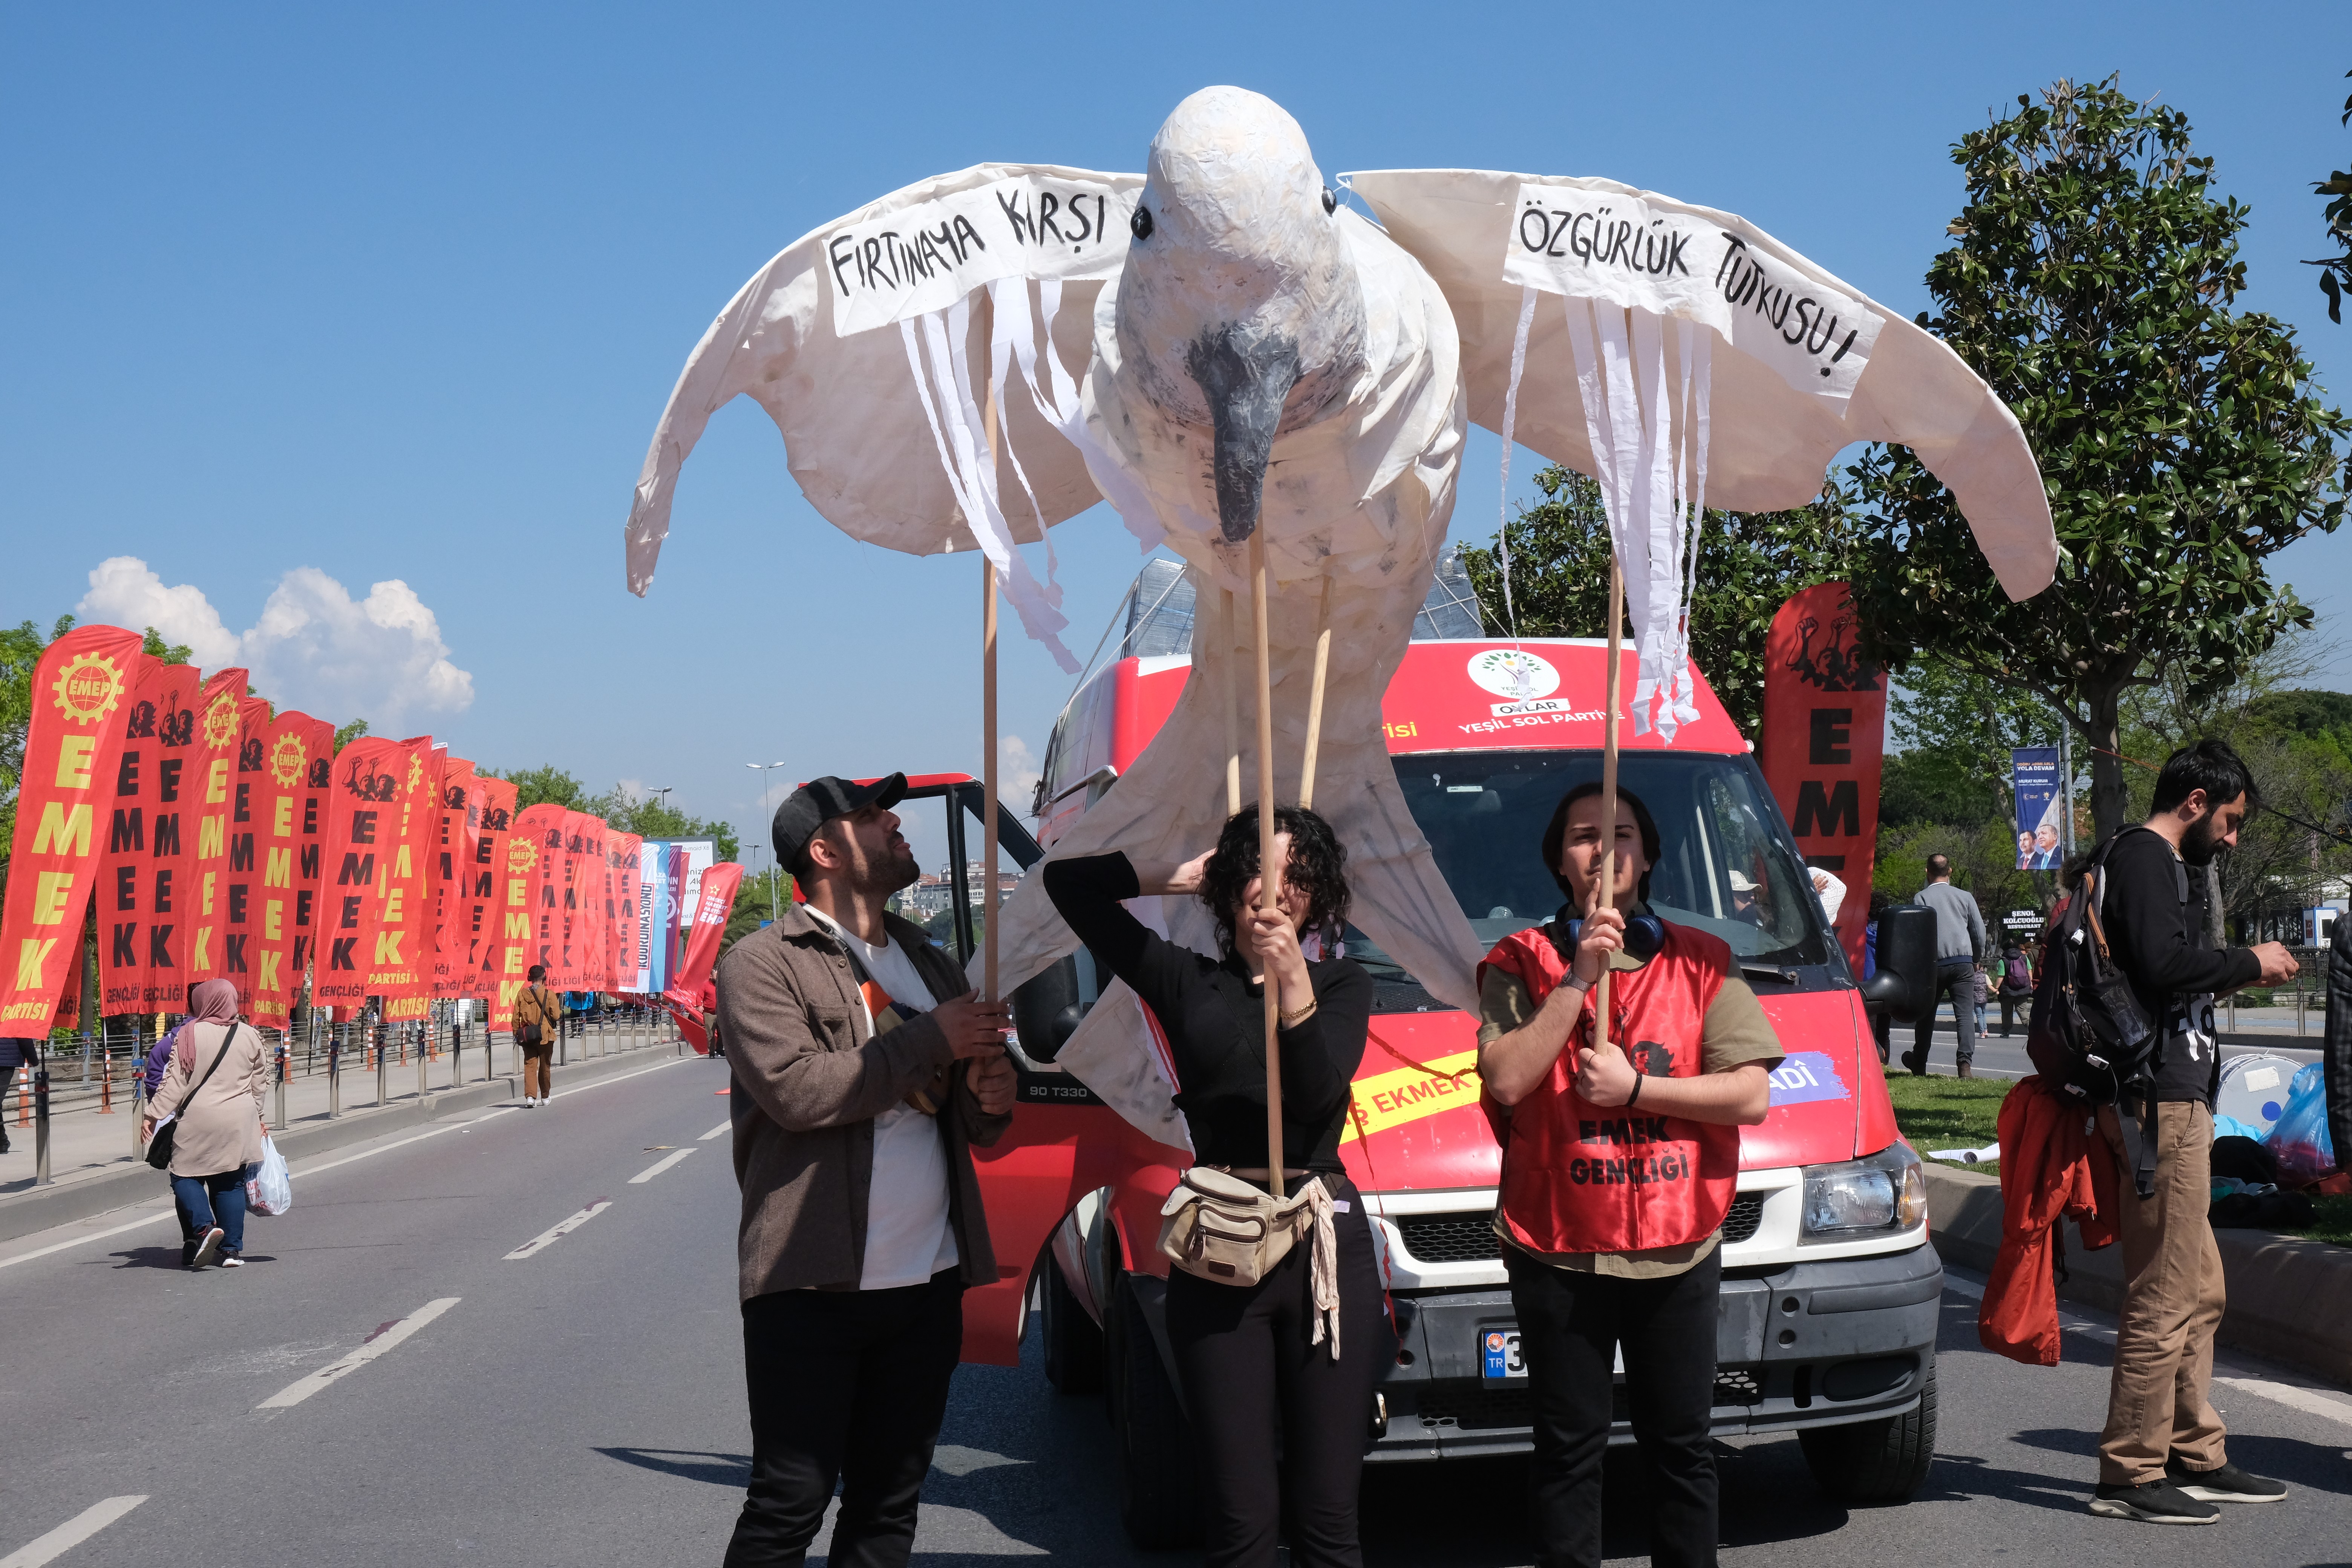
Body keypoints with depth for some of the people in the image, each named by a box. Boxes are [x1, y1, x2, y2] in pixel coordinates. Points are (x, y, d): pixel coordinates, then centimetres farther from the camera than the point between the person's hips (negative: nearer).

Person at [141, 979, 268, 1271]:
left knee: (185, 1176, 7)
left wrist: (154, 1114, -3)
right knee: (230, 1183, 9)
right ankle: (231, 1249, 7)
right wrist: (260, 1117, 26)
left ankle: (204, 1226, -16)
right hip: (238, 1122, 4)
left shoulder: (191, 1034, -7)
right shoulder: (249, 1035, 5)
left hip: (197, 1120, -4)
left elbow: (176, 1080, -9)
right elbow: (260, 1081, 14)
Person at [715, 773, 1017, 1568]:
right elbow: (795, 1090, -19)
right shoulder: (761, 963, -4)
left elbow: (974, 1128, 23)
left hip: (929, 1282, 6)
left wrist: (991, 1098, -2)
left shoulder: (930, 964, 17)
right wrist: (931, 1039, -14)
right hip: (812, 1286, -6)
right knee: (789, 1503, -2)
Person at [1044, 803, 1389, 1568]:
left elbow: (1320, 1091, -7)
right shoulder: (1186, 981, 11)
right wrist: (1177, 877, 8)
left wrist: (1293, 985, -19)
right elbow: (1069, 881, 8)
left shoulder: (1342, 984, 12)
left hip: (1328, 1247, 0)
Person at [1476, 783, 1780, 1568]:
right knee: (1569, 1449, 6)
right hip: (1559, 1247, -2)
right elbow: (1508, 1080, -14)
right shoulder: (1519, 963, 2)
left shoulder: (1704, 962, 7)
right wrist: (1579, 977, -15)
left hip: (1678, 1247, 2)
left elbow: (1751, 1096, -2)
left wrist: (1633, 1089, -11)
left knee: (1681, 1444, 10)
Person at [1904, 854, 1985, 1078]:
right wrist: (1975, 960, 28)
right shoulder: (1965, 897, 10)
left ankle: (1919, 1065, 25)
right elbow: (1980, 935, 12)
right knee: (1965, 1014, -5)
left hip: (1933, 963, -1)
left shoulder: (1920, 898, 4)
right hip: (1963, 962, 1)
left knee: (1926, 1015, 13)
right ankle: (1965, 1062, -22)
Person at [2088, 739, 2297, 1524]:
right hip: (2161, 1104, -11)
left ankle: (2194, 1456, 23)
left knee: (2199, 1291, 16)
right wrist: (2250, 962, -10)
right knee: (2165, 1298, -9)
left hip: (2174, 1099, 11)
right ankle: (2131, 1475, -4)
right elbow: (2165, 963, -24)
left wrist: (2234, 971, 12)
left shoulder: (2164, 863, 23)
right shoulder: (2144, 857, -10)